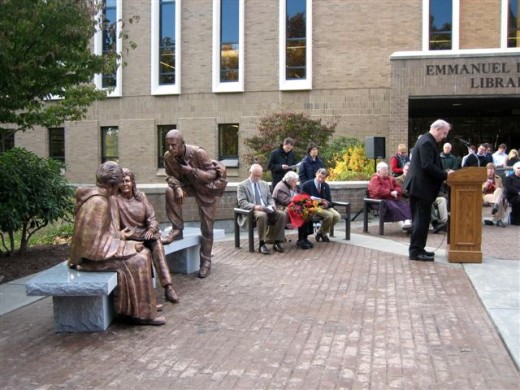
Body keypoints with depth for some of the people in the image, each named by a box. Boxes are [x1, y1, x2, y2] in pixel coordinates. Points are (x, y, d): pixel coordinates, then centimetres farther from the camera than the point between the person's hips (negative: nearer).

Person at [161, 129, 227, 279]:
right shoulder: (168, 156, -18)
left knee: (207, 228, -1)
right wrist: (177, 187, -27)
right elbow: (170, 175, -5)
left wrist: (192, 170, -36)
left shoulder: (198, 153, -30)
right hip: (188, 185, 4)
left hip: (205, 188, -4)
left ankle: (206, 262, 17)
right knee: (170, 191, -29)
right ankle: (177, 230, -14)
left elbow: (212, 174, -22)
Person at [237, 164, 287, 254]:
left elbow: (269, 198, 22)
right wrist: (254, 206, -23)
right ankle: (261, 245, -31)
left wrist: (272, 205, -3)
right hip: (251, 211, -5)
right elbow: (242, 202, -6)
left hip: (266, 209, 5)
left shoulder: (265, 184, 22)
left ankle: (277, 242, -16)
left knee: (282, 214, -22)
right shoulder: (242, 185, 4)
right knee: (262, 215, -40)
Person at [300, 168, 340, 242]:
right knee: (329, 215, -30)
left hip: (324, 207, 6)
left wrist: (327, 204, -17)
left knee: (337, 216, -18)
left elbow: (329, 201, 9)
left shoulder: (326, 186, 8)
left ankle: (320, 233, 2)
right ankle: (323, 234, -3)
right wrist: (319, 201, -20)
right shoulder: (306, 185, -8)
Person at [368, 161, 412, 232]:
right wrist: (390, 193, -14)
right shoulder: (374, 179, -2)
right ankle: (402, 224, -40)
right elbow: (378, 191, -18)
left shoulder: (391, 179, 22)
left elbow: (398, 188, 20)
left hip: (393, 198, 7)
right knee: (394, 207, -34)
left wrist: (396, 192, -5)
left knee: (405, 205, -20)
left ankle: (408, 222, -38)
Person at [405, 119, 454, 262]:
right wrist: (445, 175, -17)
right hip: (422, 187, -11)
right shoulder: (427, 142, -16)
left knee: (419, 219, 15)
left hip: (418, 185, 11)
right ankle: (416, 251, -2)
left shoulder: (426, 141, 17)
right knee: (422, 219, -6)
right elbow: (427, 166, -25)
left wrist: (444, 172, 10)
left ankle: (417, 249, 22)